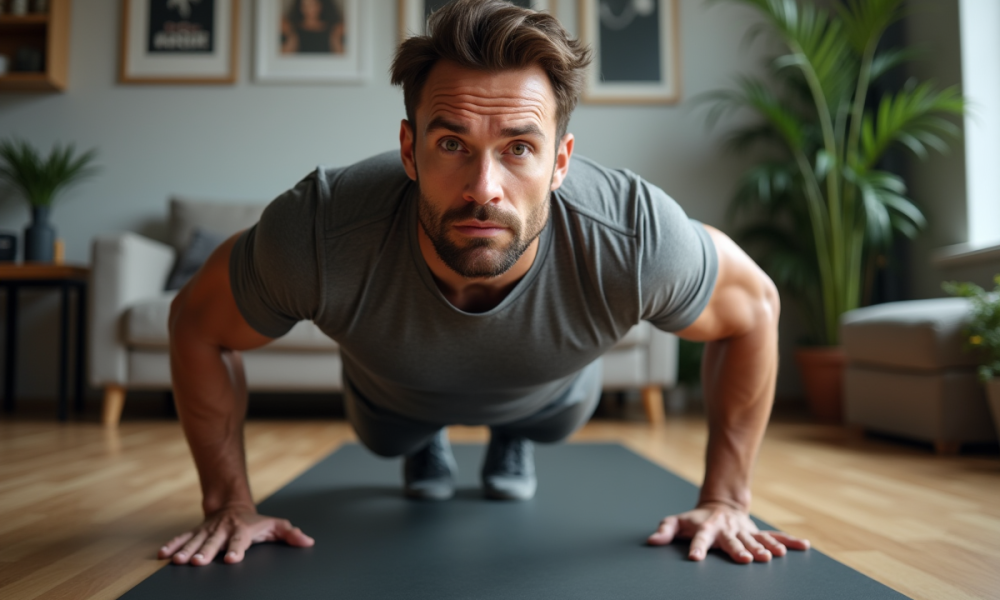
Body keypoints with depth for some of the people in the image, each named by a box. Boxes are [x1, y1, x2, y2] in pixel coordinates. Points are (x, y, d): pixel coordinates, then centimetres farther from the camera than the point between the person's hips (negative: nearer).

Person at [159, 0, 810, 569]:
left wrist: (724, 500, -20)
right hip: (397, 392, 0)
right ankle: (426, 444, 59)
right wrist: (231, 505, -20)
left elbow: (755, 307, -22)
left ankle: (513, 439, 61)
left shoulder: (635, 238, -44)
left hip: (549, 388, 1)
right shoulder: (318, 233, -45)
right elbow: (197, 325, -23)